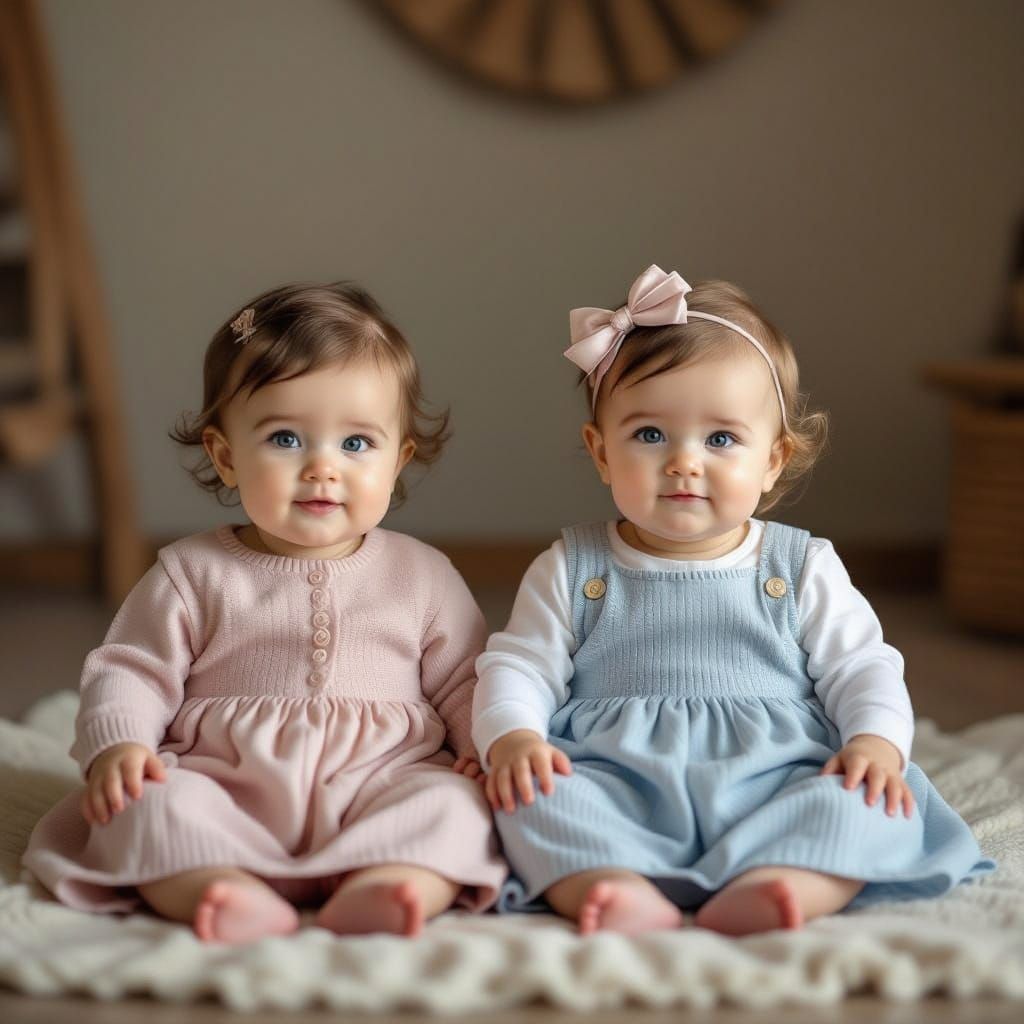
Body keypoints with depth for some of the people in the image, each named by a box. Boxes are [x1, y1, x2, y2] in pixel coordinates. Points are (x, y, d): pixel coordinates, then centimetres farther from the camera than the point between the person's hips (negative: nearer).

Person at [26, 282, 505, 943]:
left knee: (455, 807, -28)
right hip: (228, 790, 0)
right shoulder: (194, 574, 10)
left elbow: (465, 681, 17)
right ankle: (227, 897, -49)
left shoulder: (423, 576, 12)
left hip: (380, 784, 1)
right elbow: (130, 671, 9)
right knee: (150, 806, -28)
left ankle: (376, 893, -51)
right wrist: (116, 745, -11)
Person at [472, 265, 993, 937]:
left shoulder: (804, 568, 12)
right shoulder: (573, 570, 12)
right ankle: (617, 894, -50)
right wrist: (512, 738, -12)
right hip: (620, 791, 0)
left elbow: (862, 669, 12)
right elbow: (517, 668, 10)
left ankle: (767, 891, -50)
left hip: (774, 780, 1)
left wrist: (876, 741, -9)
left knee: (869, 803, -28)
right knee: (535, 796, -29)